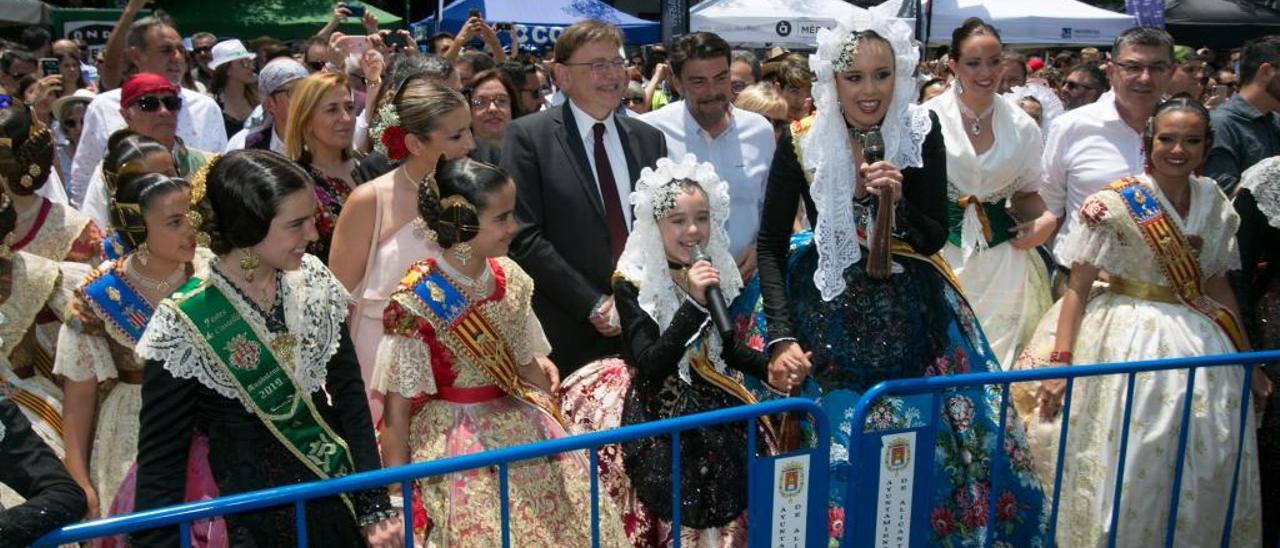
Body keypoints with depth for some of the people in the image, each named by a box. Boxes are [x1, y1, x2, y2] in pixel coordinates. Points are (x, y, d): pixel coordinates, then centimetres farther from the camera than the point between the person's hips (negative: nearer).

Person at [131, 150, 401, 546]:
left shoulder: (312, 281, -5)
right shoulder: (184, 323, -17)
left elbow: (349, 393, -1)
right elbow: (161, 457, -11)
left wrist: (375, 507, -4)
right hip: (251, 516, -4)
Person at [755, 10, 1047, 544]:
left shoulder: (922, 131, -7)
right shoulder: (802, 140, -10)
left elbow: (934, 239, -4)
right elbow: (770, 241, -7)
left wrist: (897, 202, -24)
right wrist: (781, 337, -16)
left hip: (908, 313, 2)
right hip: (827, 310, -1)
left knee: (937, 441, 9)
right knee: (836, 447, 1)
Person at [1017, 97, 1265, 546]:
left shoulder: (1215, 204, 5)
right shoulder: (1115, 204, -11)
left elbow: (1218, 285, 12)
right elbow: (1078, 287, -13)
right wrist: (1060, 361, -22)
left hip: (1199, 343, 5)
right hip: (1128, 343, -5)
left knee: (1207, 469, 12)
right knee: (1127, 471, 1)